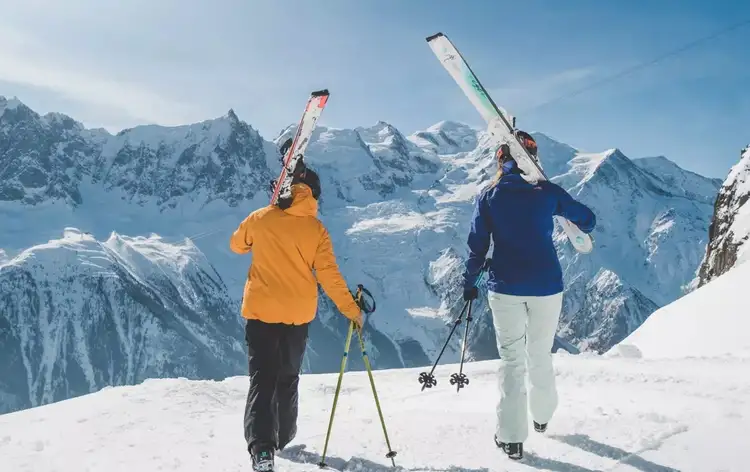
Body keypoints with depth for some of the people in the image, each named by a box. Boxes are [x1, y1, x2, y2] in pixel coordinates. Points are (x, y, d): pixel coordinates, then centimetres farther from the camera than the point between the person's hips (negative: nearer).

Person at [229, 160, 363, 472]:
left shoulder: (260, 218, -4)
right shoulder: (316, 228, -5)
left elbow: (236, 245, 14)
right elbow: (329, 275, -7)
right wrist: (352, 310, 0)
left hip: (261, 309, -1)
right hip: (298, 314, 1)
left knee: (262, 377, 0)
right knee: (288, 377, 20)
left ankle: (261, 446, -18)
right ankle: (283, 437, 33)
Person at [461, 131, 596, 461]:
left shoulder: (488, 196, -2)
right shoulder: (547, 191, -3)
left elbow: (477, 245, -2)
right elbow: (587, 219, 8)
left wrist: (469, 283, 9)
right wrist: (585, 229, 31)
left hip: (505, 288, 0)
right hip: (546, 286, 1)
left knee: (511, 359, 8)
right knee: (541, 355, 19)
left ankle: (511, 437, 5)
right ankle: (542, 416, 38)